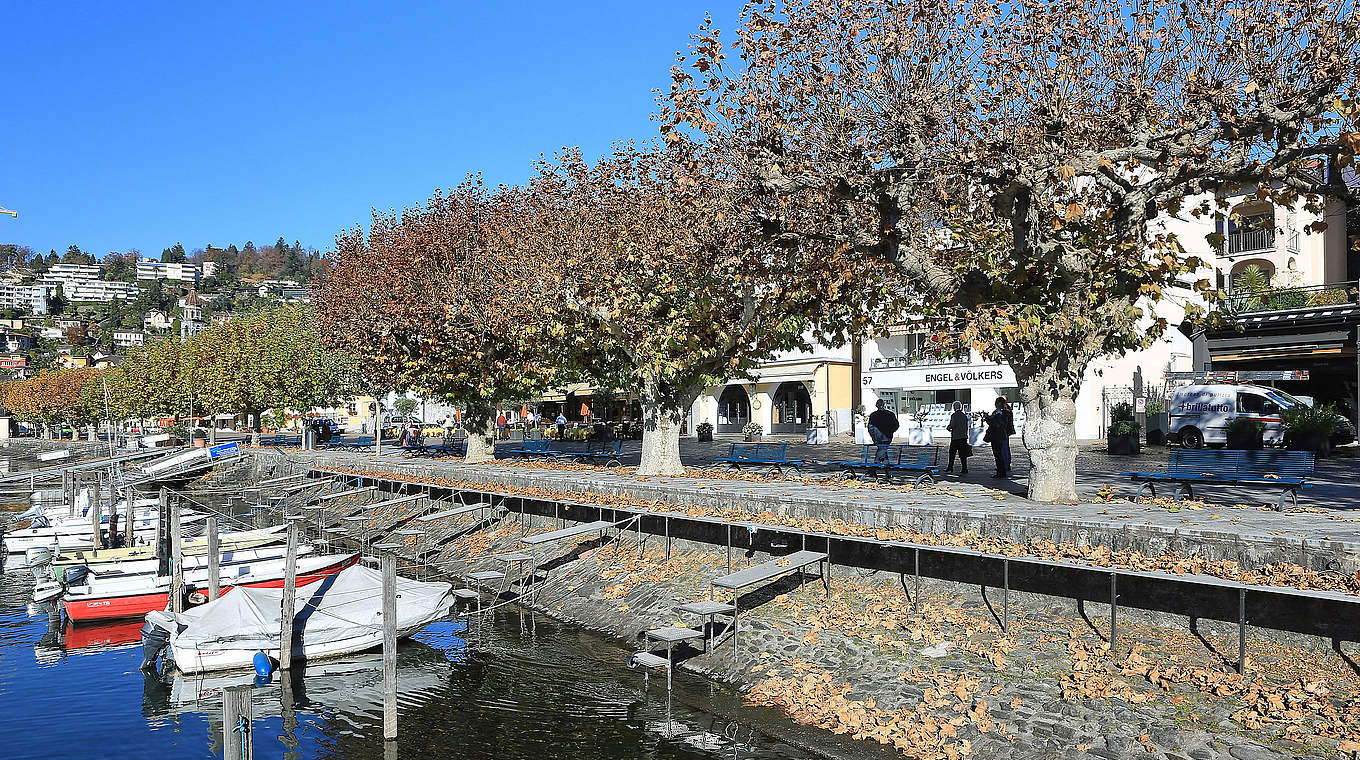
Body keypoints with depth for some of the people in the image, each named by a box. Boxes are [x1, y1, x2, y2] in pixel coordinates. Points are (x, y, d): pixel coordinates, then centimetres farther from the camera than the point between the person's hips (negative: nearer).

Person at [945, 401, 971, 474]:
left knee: (952, 453, 7)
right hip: (963, 437, 5)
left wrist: (948, 427, 7)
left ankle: (950, 468, 13)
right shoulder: (964, 416, 9)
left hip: (955, 438, -5)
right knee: (963, 454, 5)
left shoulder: (953, 416, -10)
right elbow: (966, 427, 12)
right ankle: (965, 469, 0)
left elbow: (952, 425, -15)